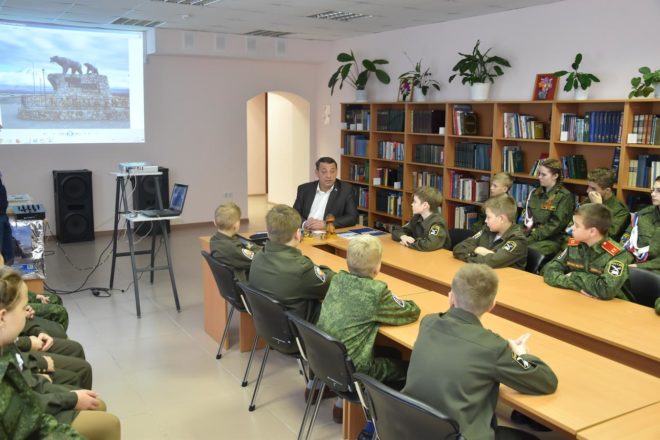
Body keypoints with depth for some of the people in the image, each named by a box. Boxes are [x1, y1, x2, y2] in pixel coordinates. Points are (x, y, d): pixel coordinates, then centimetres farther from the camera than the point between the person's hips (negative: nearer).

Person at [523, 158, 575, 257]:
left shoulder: (565, 196, -4)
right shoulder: (535, 193, 17)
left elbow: (555, 225, -11)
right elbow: (527, 217, 14)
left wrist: (532, 237, -17)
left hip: (551, 240, -5)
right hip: (530, 235, 5)